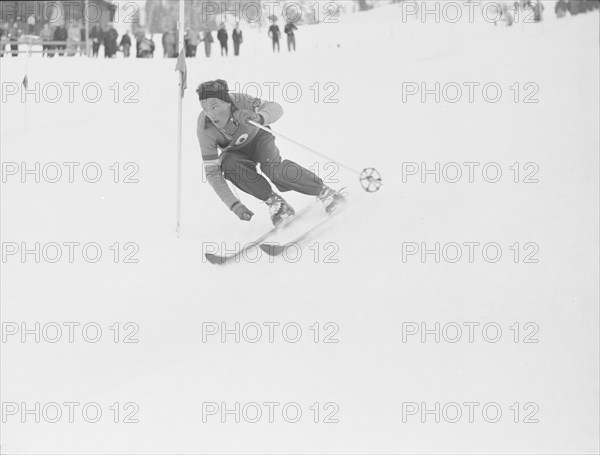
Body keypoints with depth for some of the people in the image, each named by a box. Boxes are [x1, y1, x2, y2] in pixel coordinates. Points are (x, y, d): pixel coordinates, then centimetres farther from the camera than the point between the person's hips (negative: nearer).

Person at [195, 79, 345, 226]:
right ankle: (274, 201, -18)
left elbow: (276, 108, -41)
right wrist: (234, 205, -36)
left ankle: (323, 191, -13)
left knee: (271, 167, -31)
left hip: (258, 136, -1)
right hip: (236, 152, 1)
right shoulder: (204, 128, -30)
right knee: (228, 165, -32)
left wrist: (258, 117, -64)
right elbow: (212, 171, -28)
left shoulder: (240, 102, -33)